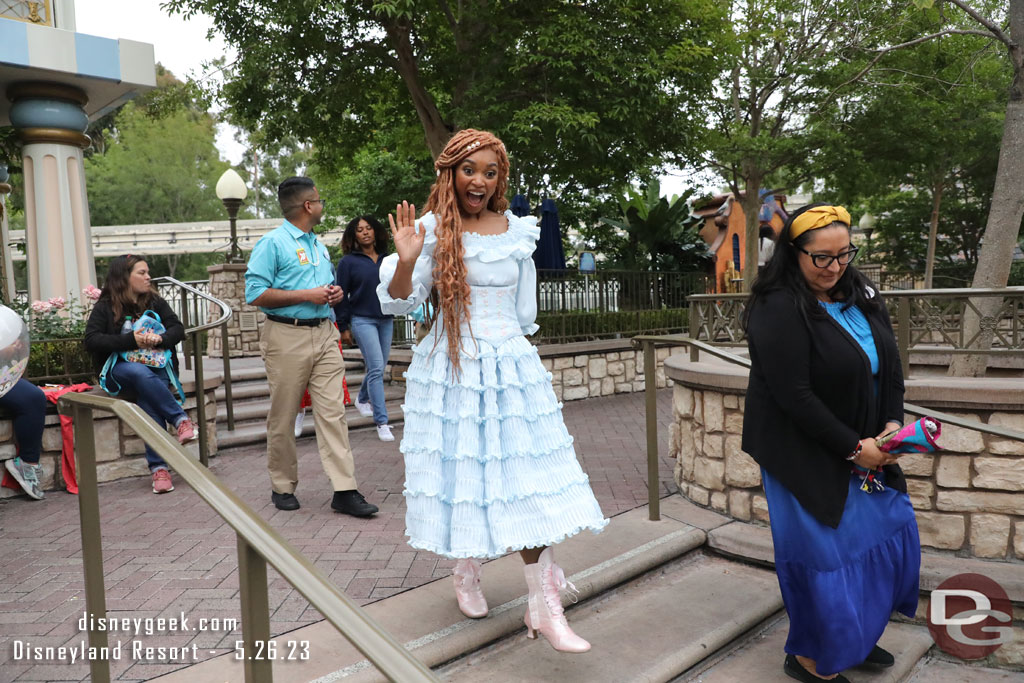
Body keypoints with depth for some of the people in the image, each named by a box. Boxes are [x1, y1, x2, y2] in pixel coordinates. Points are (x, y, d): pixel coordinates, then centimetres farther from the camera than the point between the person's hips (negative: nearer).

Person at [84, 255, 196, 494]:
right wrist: (131, 340, -19)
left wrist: (160, 339, -16)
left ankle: (158, 467, -33)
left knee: (148, 399, -29)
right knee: (140, 374, -38)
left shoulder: (155, 301, 12)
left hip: (157, 365, 1)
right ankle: (180, 418, -33)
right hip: (121, 368, -1)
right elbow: (91, 340, -8)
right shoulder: (105, 307, 3)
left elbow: (178, 328, 6)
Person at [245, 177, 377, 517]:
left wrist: (335, 293, 8)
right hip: (287, 337, -6)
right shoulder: (272, 243, -4)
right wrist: (307, 295, -14)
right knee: (283, 417, 4)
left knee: (333, 412, -2)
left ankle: (345, 491, -1)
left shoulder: (319, 244, 19)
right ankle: (283, 487, 20)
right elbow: (256, 294, -12)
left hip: (324, 333, 6)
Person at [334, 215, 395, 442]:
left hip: (386, 319, 5)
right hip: (362, 320, -5)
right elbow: (341, 295, -1)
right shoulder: (348, 261, -1)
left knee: (379, 368, 12)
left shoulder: (386, 259, 10)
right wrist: (343, 327, -3)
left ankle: (362, 400, 41)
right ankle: (381, 422, -8)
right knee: (376, 368, -12)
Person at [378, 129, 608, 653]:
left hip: (511, 368, 2)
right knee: (458, 473, 7)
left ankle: (544, 608, 6)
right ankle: (465, 575, 33)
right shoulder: (432, 231, -1)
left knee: (524, 479, -1)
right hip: (449, 371, -2)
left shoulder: (518, 232, 7)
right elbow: (398, 303, -8)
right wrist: (405, 260, -24)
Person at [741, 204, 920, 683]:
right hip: (809, 458, -8)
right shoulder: (778, 310, -20)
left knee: (891, 532, 16)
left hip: (864, 449, 8)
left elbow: (890, 365, 8)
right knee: (825, 552, 2)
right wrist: (852, 447, -18)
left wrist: (893, 423, -7)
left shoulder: (860, 295, 4)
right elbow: (793, 396, -23)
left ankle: (856, 636, 38)